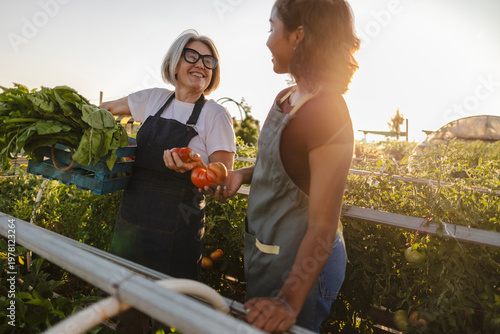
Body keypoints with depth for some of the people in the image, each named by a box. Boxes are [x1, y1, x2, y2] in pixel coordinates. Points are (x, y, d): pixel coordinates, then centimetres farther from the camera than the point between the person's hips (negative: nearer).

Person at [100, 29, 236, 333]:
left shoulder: (216, 115, -7)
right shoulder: (154, 99, 6)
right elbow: (106, 109, 23)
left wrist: (191, 166, -29)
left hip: (176, 231, -4)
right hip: (132, 216, 5)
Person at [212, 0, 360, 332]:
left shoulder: (328, 113, -26)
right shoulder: (284, 98, 1)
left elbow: (323, 226, -26)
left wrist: (289, 300, -33)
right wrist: (241, 175, 0)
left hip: (297, 263, -8)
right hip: (265, 251, 8)